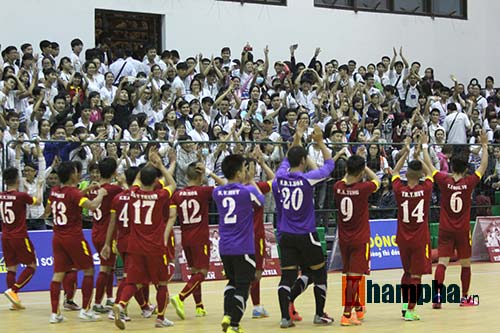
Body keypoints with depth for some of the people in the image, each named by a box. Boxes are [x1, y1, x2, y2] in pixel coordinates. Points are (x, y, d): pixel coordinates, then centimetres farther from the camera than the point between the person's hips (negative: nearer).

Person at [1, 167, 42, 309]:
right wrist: (39, 187, 21)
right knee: (31, 266, 5)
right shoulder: (21, 196, -15)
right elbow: (38, 201, 3)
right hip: (20, 237, -6)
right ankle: (12, 290, -9)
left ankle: (14, 300, 8)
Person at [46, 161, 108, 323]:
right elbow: (92, 205, -31)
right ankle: (85, 310, 4)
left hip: (58, 237, 7)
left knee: (58, 274, 6)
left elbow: (47, 211, 21)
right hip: (74, 237, -6)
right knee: (89, 270, 7)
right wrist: (100, 194, -14)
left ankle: (55, 313, 2)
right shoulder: (74, 193, -16)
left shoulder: (54, 191, 5)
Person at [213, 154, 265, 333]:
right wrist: (253, 183, 23)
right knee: (242, 286, 2)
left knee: (232, 281, 22)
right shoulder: (247, 191, -13)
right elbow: (261, 201, 9)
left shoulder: (218, 192, 0)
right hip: (243, 248, -5)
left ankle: (227, 316, 7)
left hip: (224, 247, 5)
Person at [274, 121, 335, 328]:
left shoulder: (280, 178, -1)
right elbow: (329, 164, 3)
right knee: (319, 273, 13)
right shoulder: (307, 179, -12)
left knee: (287, 276, 2)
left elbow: (287, 160, 22)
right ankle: (320, 315, 17)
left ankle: (285, 317, -6)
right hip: (306, 235, -4)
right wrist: (320, 142, 11)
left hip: (286, 235, 4)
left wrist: (296, 139, 28)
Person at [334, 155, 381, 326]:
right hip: (360, 239, -5)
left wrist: (351, 168, 20)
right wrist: (364, 167, 12)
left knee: (350, 275, 18)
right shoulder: (363, 188, -18)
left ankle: (358, 307, 35)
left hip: (343, 239, 5)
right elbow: (376, 180, 5)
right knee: (354, 276, -5)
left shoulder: (338, 187, -6)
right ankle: (347, 315, -8)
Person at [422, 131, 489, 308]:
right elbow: (484, 166, 2)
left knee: (442, 262, -3)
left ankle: (437, 296, -15)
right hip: (463, 230, -1)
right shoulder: (469, 182, -8)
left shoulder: (444, 181, -8)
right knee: (465, 264, 12)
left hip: (445, 229, 1)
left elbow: (429, 165, 1)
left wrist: (425, 146, 11)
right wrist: (484, 145, 10)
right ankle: (465, 298, 19)